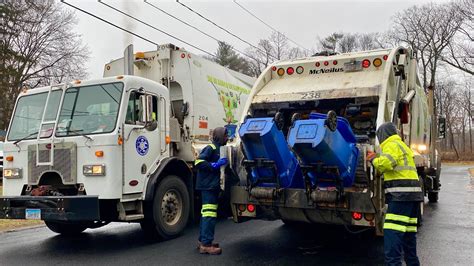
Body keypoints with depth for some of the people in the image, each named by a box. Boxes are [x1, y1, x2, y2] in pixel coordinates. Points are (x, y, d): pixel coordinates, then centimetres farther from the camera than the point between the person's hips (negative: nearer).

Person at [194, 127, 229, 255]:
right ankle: (206, 244, -11)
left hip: (212, 186, 11)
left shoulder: (217, 149, 19)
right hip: (208, 185, -11)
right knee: (209, 215, -12)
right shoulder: (210, 148, -10)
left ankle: (203, 240, 24)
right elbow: (198, 162, -20)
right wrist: (215, 164, -22)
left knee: (206, 214, 15)